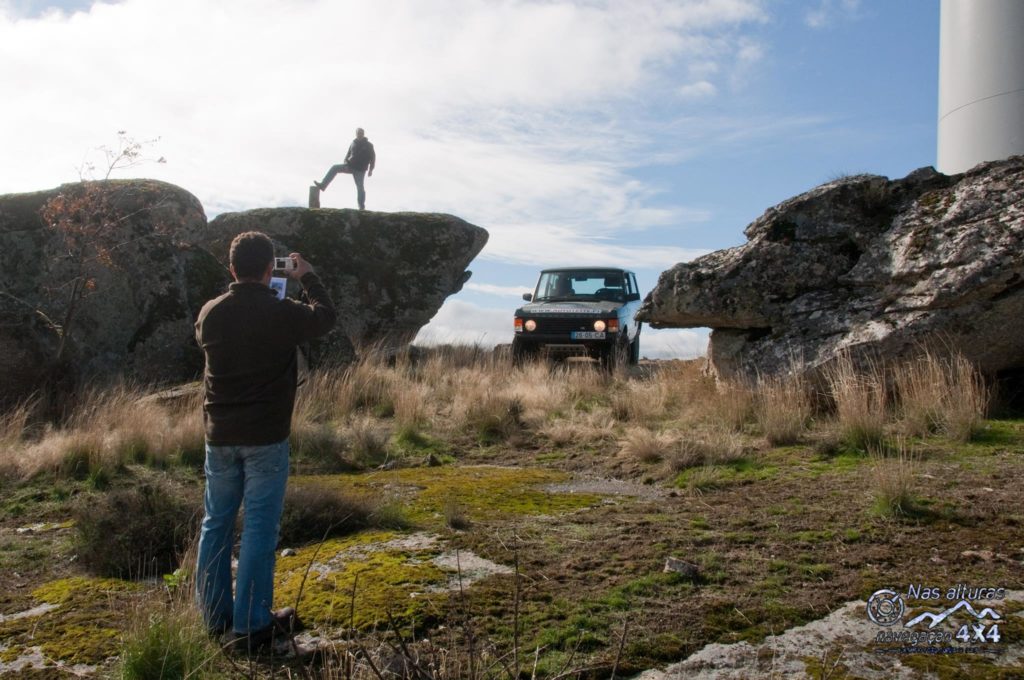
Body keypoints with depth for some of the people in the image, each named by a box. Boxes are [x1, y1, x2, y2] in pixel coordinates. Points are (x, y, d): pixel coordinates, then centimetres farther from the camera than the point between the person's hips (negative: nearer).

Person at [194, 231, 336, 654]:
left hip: (220, 435, 5)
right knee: (259, 529, 2)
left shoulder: (210, 313, -1)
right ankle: (251, 627, 8)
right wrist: (308, 278, 18)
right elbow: (326, 317, 5)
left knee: (216, 523, 15)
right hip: (265, 437, -4)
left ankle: (214, 616, 26)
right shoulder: (283, 314, -13)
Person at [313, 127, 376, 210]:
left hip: (360, 170, -5)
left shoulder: (368, 145, -3)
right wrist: (345, 164, 0)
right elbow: (348, 154, 14)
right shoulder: (353, 143, 10)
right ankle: (323, 185, -10)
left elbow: (373, 157, -3)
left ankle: (362, 206, -2)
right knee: (334, 168, -9)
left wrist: (370, 169, -10)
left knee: (360, 187, -8)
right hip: (350, 165, 5)